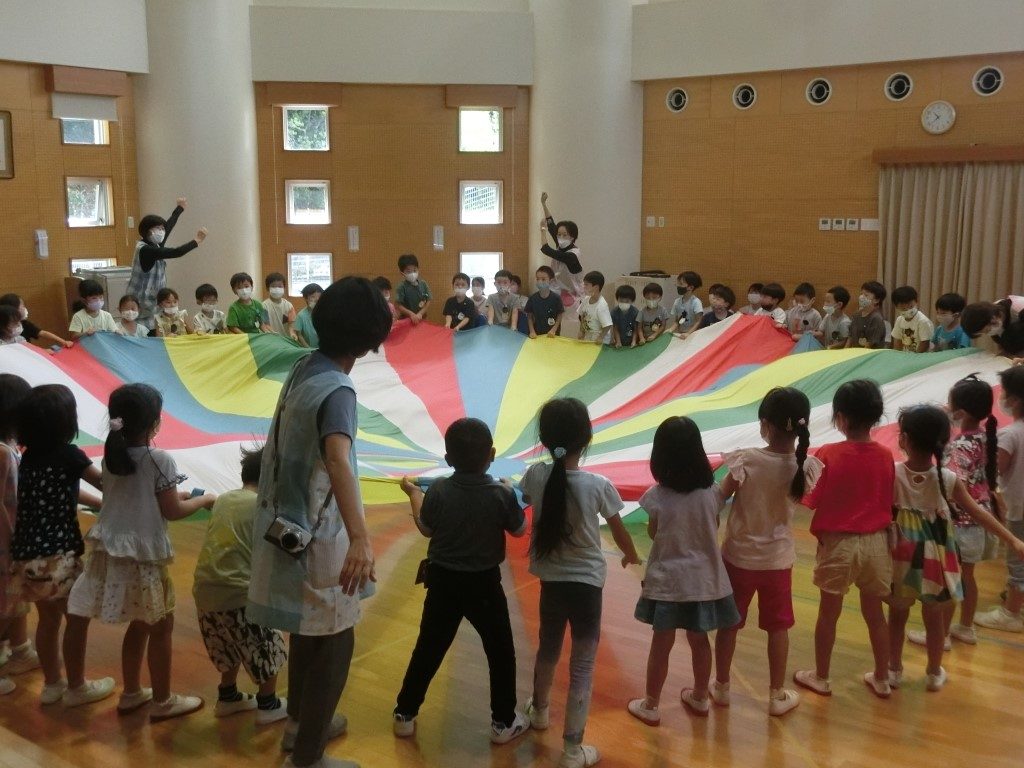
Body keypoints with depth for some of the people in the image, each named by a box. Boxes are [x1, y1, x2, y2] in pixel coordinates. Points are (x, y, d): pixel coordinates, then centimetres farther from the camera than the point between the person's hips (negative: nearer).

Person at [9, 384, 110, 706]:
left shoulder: (28, 456, 7)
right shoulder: (69, 455, -13)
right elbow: (105, 483, -3)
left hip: (28, 553, 7)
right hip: (58, 554, -6)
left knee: (48, 620, 19)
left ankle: (52, 684, 30)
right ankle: (77, 688, 19)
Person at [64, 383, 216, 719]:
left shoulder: (111, 455, 5)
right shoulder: (159, 460, -15)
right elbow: (172, 512, -11)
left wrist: (175, 495, 21)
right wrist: (203, 500, 6)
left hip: (110, 551, 7)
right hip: (144, 556, -7)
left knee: (140, 622, 20)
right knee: (160, 626, 8)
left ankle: (131, 693, 30)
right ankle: (162, 701, 17)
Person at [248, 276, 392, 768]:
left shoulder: (304, 369, 1)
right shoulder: (336, 389, -26)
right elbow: (337, 459, -44)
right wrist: (360, 538, -55)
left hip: (290, 521, 9)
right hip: (317, 534, -9)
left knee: (308, 630, 25)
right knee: (334, 643, 6)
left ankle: (300, 723, 44)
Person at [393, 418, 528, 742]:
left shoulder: (438, 490, -13)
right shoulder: (502, 494, -17)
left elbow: (425, 528, 3)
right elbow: (519, 530, 0)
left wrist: (413, 493, 17)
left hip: (443, 580, 2)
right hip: (484, 584, -2)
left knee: (429, 648, 15)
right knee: (500, 651, 14)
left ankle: (405, 714, 24)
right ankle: (504, 722, 22)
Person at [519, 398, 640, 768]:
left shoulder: (536, 476, -12)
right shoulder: (598, 485, -17)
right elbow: (619, 532, -1)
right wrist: (632, 556, 19)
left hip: (550, 581, 3)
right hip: (586, 583, -3)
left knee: (548, 651, 26)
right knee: (582, 665, 8)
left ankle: (540, 710, 51)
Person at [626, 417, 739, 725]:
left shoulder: (658, 496, -18)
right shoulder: (711, 492, -10)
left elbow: (653, 534, -3)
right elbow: (714, 527, 5)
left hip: (667, 581, -3)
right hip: (704, 578, 3)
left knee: (661, 644, 10)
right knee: (699, 641, 19)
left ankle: (650, 705, 22)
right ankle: (700, 697, 37)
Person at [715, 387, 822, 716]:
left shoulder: (747, 460, -22)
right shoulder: (806, 467, -14)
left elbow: (720, 498, -13)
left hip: (738, 555, -1)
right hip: (778, 559, 1)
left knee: (729, 624, 16)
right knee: (778, 627, 17)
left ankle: (721, 686, 31)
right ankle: (777, 695, 27)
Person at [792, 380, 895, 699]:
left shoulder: (828, 454, -17)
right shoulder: (886, 456, -6)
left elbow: (812, 500, -12)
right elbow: (889, 504, 3)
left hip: (838, 543, -3)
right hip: (876, 542, 3)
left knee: (829, 613, 12)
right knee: (874, 613, 17)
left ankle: (821, 677, 26)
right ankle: (881, 678, 29)